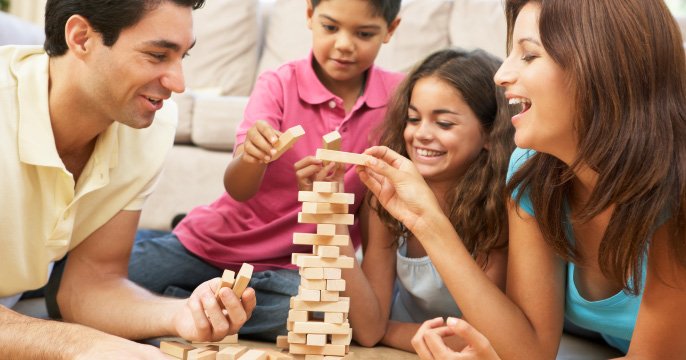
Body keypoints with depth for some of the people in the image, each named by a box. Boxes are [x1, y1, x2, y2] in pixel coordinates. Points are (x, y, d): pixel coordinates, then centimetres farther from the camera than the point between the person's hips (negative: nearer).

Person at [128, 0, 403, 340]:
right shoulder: (278, 85, -10)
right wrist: (251, 157, -43)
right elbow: (236, 189, -21)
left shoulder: (397, 95, -6)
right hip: (215, 243, -2)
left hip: (290, 265, 2)